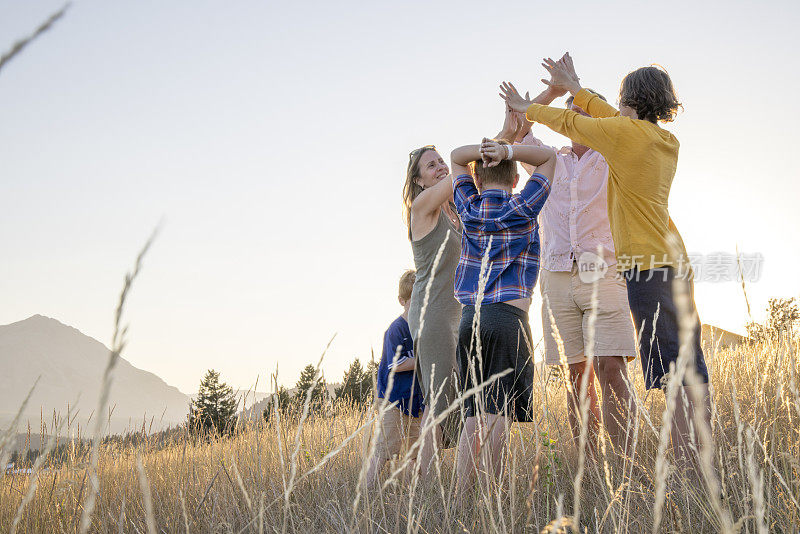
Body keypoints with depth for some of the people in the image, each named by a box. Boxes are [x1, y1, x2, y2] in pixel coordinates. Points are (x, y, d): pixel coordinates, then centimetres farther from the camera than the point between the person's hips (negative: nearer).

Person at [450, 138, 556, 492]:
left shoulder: (469, 207, 12)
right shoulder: (522, 209, 3)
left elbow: (456, 157, 28)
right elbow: (548, 157, 15)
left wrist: (481, 150, 8)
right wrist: (508, 151, 1)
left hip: (469, 317, 4)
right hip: (508, 316, -4)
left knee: (473, 416, 6)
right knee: (498, 415, -9)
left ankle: (461, 495, 1)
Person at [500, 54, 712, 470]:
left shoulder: (627, 133, -6)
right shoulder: (666, 141, 16)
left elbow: (570, 124, 6)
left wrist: (528, 109, 24)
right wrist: (575, 89, 36)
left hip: (645, 263, -8)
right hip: (675, 261, 8)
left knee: (674, 364, -12)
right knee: (689, 364, 9)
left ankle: (687, 458, -12)